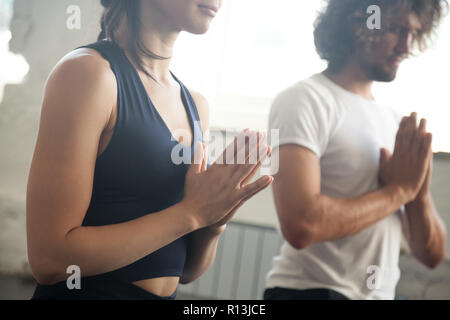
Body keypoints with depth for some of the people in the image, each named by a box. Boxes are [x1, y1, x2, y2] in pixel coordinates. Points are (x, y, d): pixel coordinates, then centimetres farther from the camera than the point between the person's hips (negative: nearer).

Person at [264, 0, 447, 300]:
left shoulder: (396, 123, 7)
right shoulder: (306, 99, -11)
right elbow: (300, 225, -25)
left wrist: (419, 195, -12)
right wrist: (399, 190, -13)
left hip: (382, 292, 6)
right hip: (310, 289, -6)